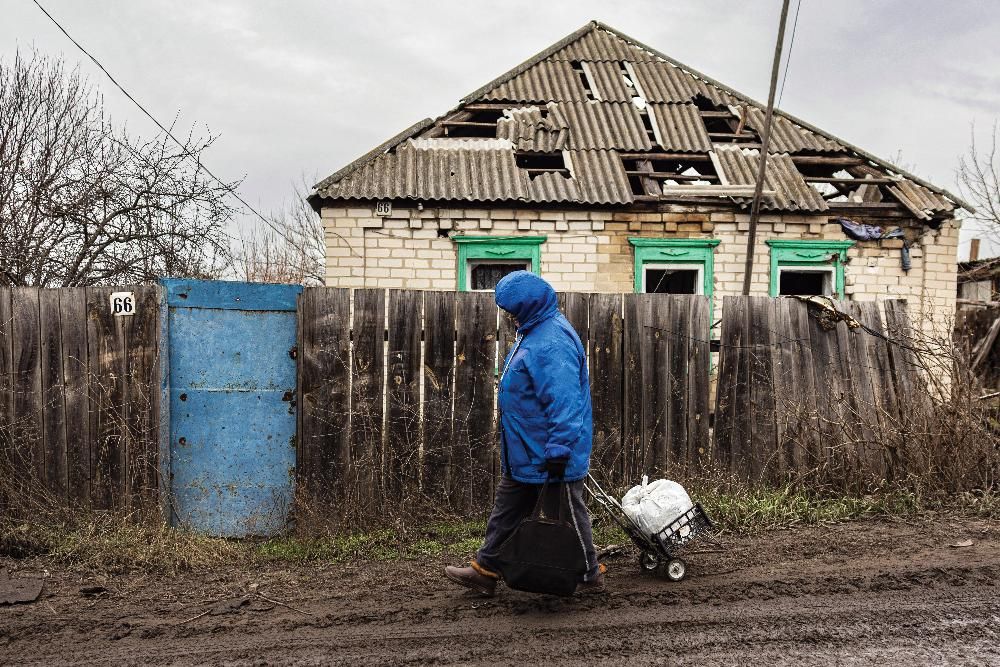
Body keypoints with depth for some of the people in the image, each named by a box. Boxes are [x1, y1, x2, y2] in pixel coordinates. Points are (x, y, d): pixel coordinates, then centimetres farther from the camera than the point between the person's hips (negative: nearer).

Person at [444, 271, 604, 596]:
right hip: (525, 452, 11)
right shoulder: (535, 331, 10)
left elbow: (563, 402, -31)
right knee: (507, 510, 17)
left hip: (550, 457, -11)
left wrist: (558, 451, -31)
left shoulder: (552, 342, -26)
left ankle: (589, 576, 24)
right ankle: (486, 570, 28)